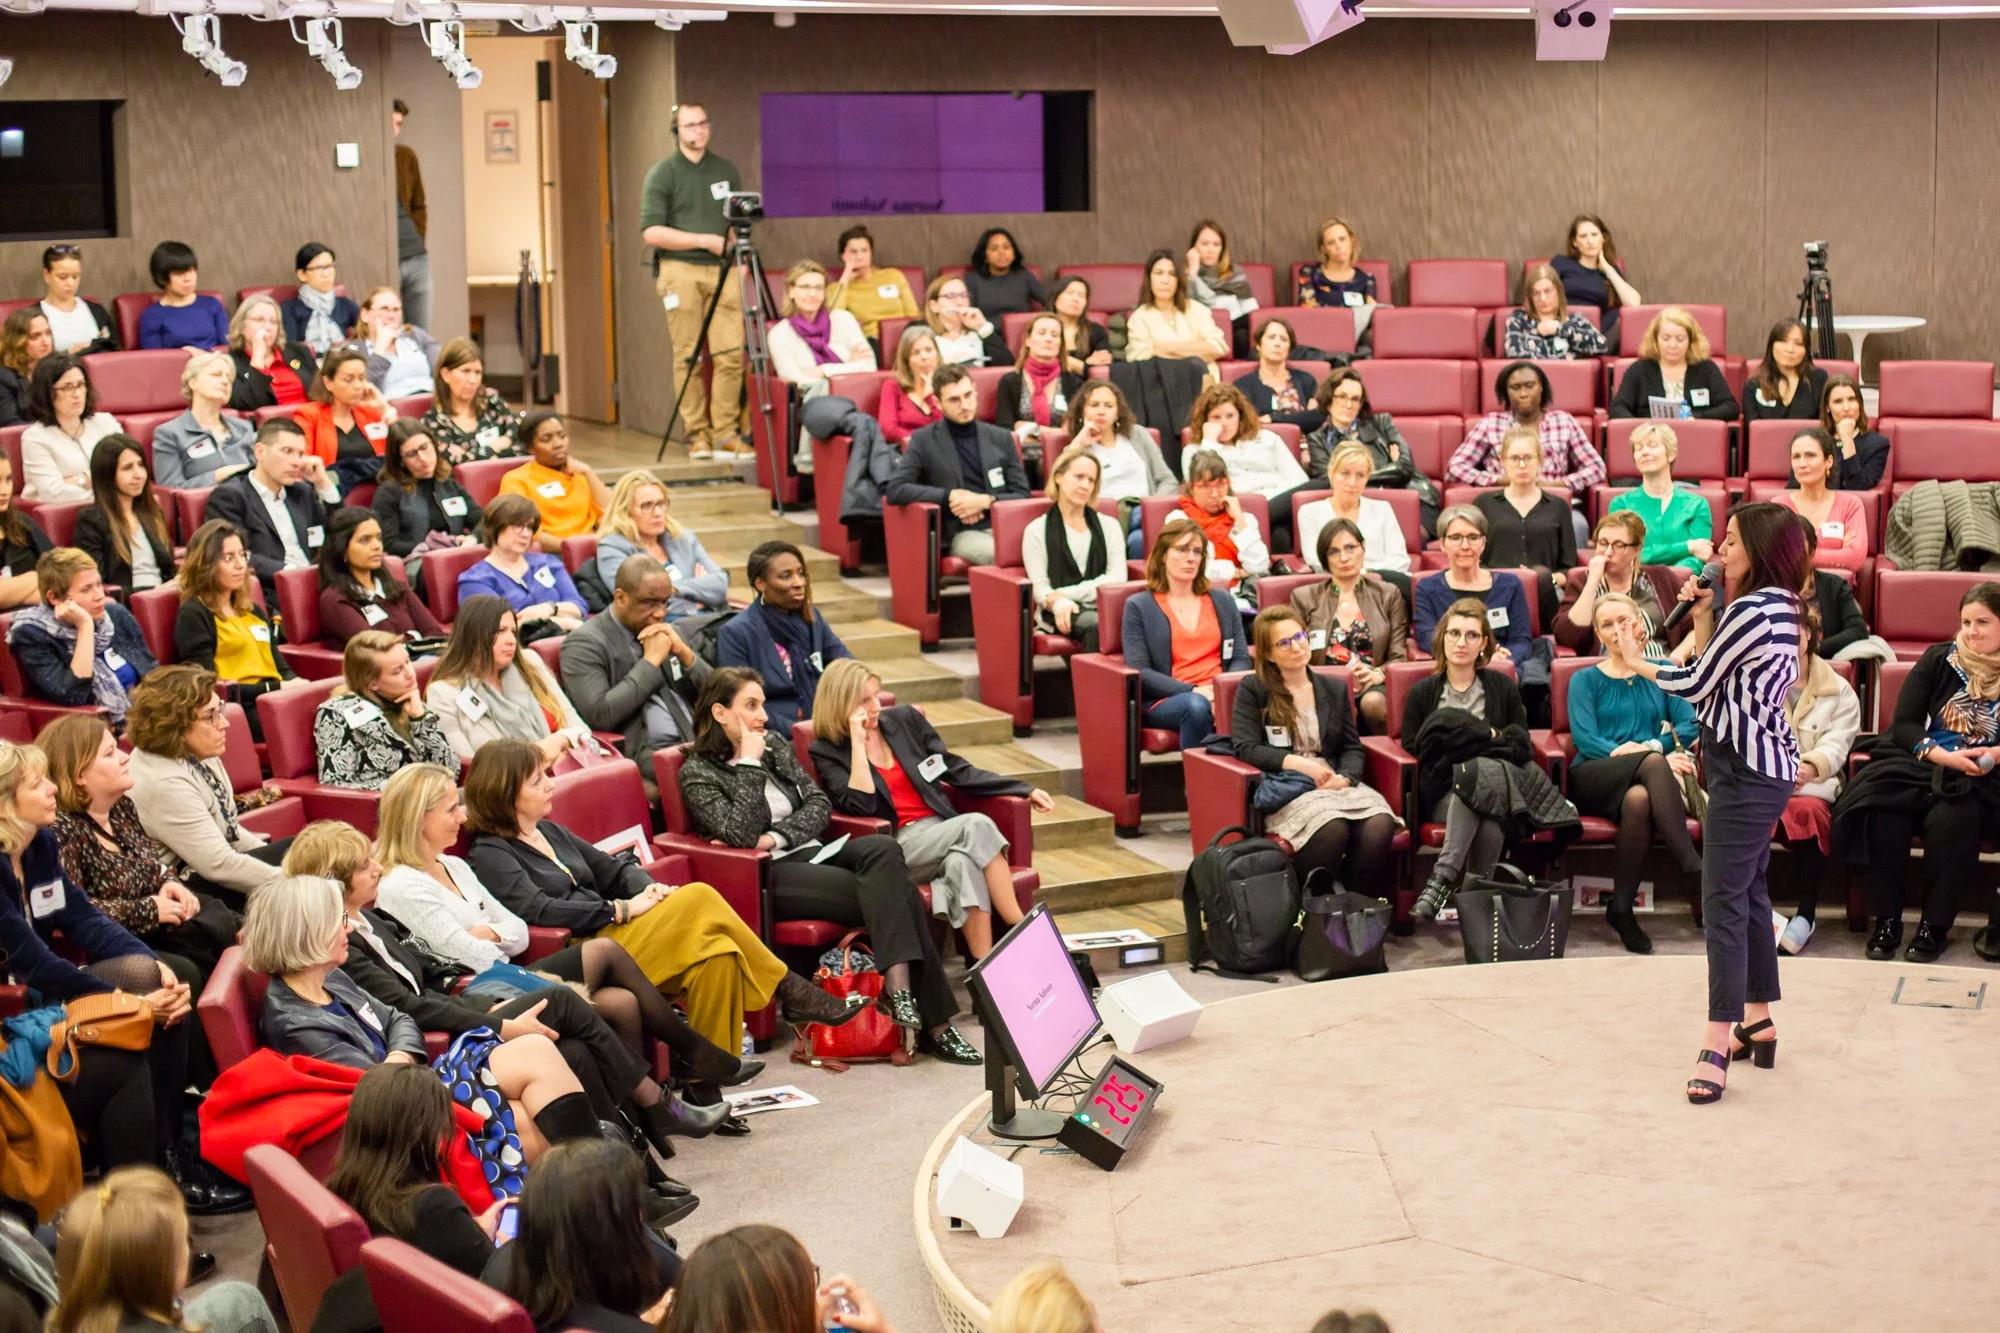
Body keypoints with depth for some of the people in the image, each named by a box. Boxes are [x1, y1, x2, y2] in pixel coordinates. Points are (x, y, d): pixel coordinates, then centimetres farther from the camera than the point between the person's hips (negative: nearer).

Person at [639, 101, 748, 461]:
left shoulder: (726, 170, 14)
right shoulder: (662, 174, 0)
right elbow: (651, 232, -8)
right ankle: (697, 435, 2)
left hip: (722, 269, 3)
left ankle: (725, 433, 0)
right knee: (688, 356, -3)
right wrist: (704, 240, -11)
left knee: (731, 352, -6)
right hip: (680, 271, -3)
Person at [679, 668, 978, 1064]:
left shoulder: (776, 745, 16)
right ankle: (931, 1022, -31)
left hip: (810, 852, 6)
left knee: (884, 849, -28)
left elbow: (820, 804, 9)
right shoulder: (697, 774, -2)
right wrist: (749, 764, -13)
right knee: (892, 890, -26)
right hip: (768, 877, -6)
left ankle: (898, 987, -34)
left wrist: (779, 837, -9)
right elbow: (742, 834, -16)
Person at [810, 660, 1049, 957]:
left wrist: (1025, 790, 9)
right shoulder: (827, 751, 4)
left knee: (963, 862, -33)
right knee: (978, 826, -31)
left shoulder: (905, 719, 14)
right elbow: (861, 805, -11)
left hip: (942, 829, 4)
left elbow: (958, 771, 16)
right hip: (897, 846, -4)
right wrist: (858, 743, -11)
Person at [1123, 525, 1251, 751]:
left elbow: (1241, 659, 15)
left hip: (1221, 698, 2)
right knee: (1197, 706, -40)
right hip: (1166, 701, -2)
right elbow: (1138, 671, 0)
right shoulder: (1138, 606, 10)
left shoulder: (1222, 601, 23)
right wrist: (1193, 691, -14)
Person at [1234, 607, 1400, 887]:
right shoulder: (1253, 689, 8)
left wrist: (1345, 778, -7)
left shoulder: (1335, 689, 21)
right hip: (1283, 788, -4)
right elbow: (1244, 748, -3)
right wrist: (1299, 764, -14)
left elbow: (1352, 747, 17)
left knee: (1380, 825, -29)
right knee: (1331, 828, -37)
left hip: (1335, 782, 4)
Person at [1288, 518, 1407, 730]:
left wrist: (1379, 673, -13)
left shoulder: (1388, 595, 15)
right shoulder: (1304, 598, 13)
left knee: (1374, 702, -36)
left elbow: (1399, 657, 11)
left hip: (1372, 685, 2)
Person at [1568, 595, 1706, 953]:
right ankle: (1690, 866, -47)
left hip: (1645, 780, 1)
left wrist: (1650, 746, -17)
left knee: (1639, 799, -39)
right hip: (1594, 779, -1)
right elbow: (1585, 740, -2)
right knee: (1653, 764, -36)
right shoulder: (1586, 680, 16)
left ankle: (1622, 907, -32)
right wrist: (1655, 756, -16)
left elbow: (1690, 726, 5)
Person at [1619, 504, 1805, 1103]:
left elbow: (1697, 683, -11)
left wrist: (1641, 665, 5)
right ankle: (1758, 1023, 25)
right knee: (1749, 891, 17)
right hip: (1765, 762, 11)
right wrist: (1703, 619, 5)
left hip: (1746, 769, -11)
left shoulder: (1753, 610, -19)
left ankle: (1717, 1042, -13)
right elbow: (1716, 678, 13)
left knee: (1724, 900, -11)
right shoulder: (1781, 609, 12)